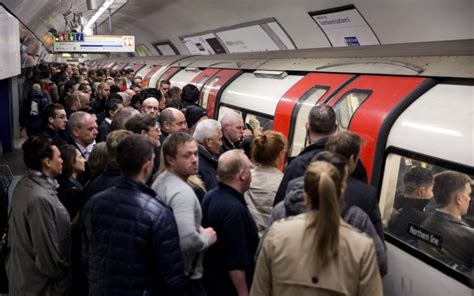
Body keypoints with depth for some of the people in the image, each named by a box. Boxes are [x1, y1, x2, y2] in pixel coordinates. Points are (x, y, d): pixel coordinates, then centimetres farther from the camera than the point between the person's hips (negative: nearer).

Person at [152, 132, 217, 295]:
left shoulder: (160, 180, 5)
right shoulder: (183, 192, -26)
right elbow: (188, 241, -36)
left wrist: (198, 228, 9)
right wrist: (207, 238, -17)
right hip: (184, 275, -9)